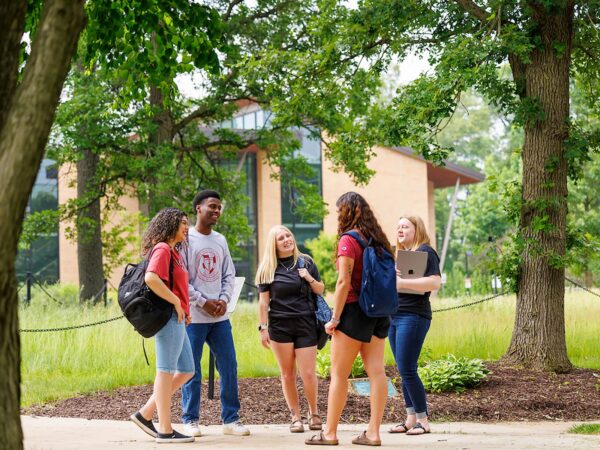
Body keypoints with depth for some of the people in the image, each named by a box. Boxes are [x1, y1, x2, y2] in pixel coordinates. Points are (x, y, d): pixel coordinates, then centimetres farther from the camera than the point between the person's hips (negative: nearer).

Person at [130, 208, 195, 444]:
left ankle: (145, 414, 13)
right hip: (168, 317, -10)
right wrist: (175, 303, -20)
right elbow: (151, 278, -26)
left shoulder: (174, 252, 20)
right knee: (166, 371, -6)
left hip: (177, 319, 10)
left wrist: (184, 309, 12)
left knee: (186, 371, 12)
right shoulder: (162, 249, -11)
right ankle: (165, 430, -2)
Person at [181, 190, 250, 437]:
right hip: (194, 315, -5)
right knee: (192, 370, 0)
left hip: (220, 315, 5)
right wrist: (203, 302, -13)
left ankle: (230, 419, 11)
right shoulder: (186, 239, -5)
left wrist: (224, 300, -3)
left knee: (229, 366, 3)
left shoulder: (220, 240, 13)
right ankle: (191, 420, 8)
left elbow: (229, 275, 14)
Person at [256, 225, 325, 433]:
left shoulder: (306, 263, 7)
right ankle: (296, 416, 13)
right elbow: (263, 301, 5)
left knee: (308, 373, -4)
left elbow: (321, 290, 13)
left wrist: (310, 279, -6)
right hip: (280, 325, 0)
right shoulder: (268, 268, 4)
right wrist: (263, 328, 0)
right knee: (287, 374, 3)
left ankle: (313, 412, 15)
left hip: (306, 324, 0)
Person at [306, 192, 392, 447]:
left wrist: (334, 319, -12)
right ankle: (373, 432, 3)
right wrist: (382, 309, 18)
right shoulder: (377, 239, 10)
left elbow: (344, 282, -17)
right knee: (376, 372, 3)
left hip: (354, 310, -7)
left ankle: (330, 433, 4)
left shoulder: (348, 239, -11)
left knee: (339, 374, 0)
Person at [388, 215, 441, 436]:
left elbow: (435, 282, -18)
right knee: (404, 371, 8)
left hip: (413, 316, -9)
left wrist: (402, 282, -24)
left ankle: (423, 421, -5)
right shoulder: (399, 254, 20)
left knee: (407, 370, -11)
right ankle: (411, 419, 12)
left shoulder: (425, 251, -6)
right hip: (394, 316, 9)